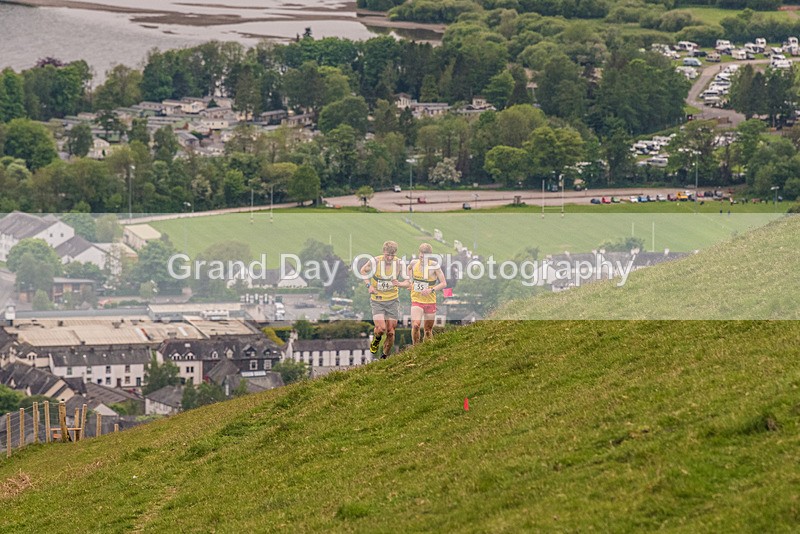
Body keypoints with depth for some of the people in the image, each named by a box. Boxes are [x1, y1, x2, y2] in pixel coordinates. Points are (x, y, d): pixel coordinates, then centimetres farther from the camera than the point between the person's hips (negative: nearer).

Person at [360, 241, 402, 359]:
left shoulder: (398, 263, -8)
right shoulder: (375, 262, -15)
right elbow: (363, 270, 6)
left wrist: (399, 283, -11)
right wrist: (369, 285, -6)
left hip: (393, 300, 2)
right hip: (377, 301, -2)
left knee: (390, 332, 2)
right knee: (381, 328, -18)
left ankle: (385, 355, 23)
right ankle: (376, 339, 18)